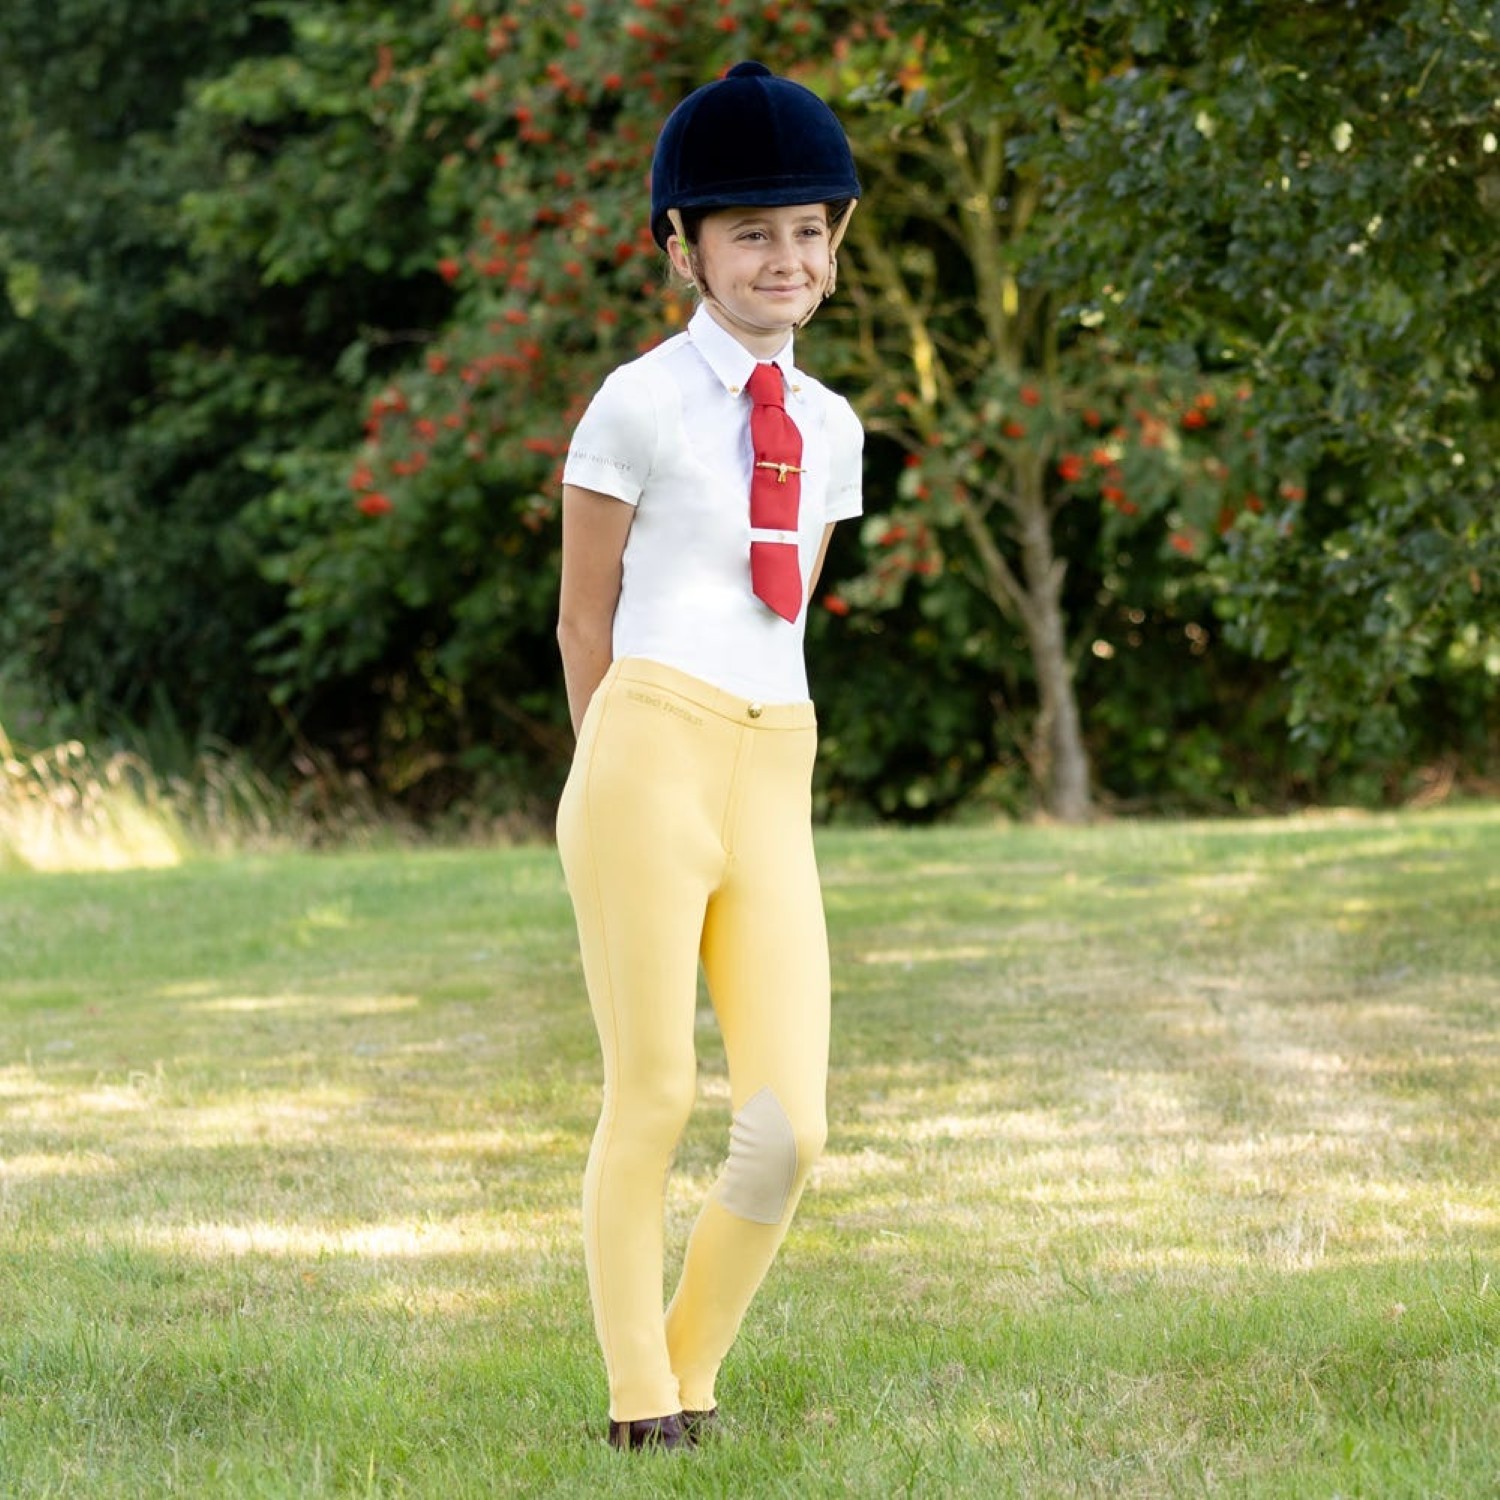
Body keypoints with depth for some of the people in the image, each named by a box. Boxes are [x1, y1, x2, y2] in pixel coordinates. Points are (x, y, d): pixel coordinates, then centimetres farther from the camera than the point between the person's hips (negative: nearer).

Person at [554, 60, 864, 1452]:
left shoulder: (826, 427, 17)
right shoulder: (641, 402, 0)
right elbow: (583, 620, 7)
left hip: (773, 785, 5)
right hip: (647, 756, -5)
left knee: (788, 1128, -4)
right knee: (651, 1096, -1)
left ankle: (694, 1368, 16)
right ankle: (640, 1393, 14)